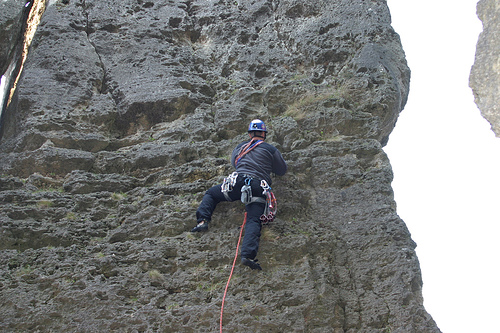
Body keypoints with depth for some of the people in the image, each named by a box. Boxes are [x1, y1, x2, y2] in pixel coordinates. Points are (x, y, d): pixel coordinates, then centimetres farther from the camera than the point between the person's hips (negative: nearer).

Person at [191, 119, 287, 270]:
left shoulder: (240, 147, 22)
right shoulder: (271, 149, 14)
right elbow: (282, 170, 22)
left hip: (238, 182, 1)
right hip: (259, 188, -1)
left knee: (211, 193, 23)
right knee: (254, 221, -13)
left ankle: (202, 221, 3)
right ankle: (248, 255, -35)